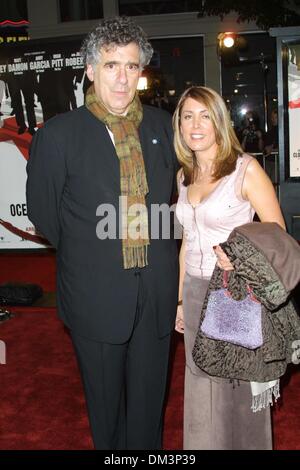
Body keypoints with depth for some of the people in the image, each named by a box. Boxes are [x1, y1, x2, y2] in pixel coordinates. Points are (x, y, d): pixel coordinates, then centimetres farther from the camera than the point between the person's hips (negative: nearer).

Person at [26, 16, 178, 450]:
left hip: (157, 295, 3)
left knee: (149, 404, 19)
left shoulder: (162, 126, 2)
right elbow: (44, 214, -1)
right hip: (97, 296, -2)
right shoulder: (59, 134, -9)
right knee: (106, 407, 18)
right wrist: (85, 256, 6)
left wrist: (159, 254, 6)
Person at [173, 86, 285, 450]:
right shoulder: (185, 175, 7)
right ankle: (207, 442, 36)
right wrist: (181, 299, 13)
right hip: (196, 292, 5)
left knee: (240, 385, 9)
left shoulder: (246, 168, -11)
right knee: (203, 382, 15)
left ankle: (245, 442, 32)